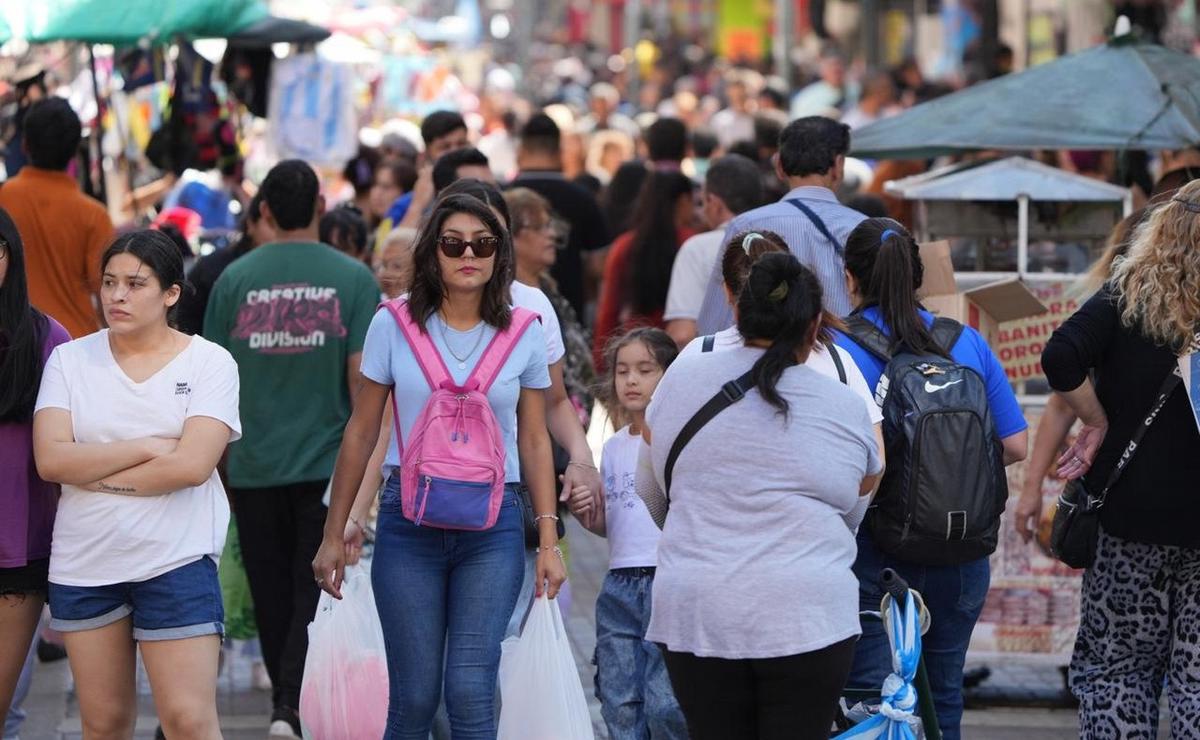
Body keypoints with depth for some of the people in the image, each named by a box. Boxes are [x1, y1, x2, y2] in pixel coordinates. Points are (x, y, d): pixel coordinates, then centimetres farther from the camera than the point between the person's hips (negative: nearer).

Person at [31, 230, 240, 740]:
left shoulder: (209, 363, -2)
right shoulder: (70, 361, 5)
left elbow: (192, 465, -15)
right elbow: (50, 459, -8)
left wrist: (92, 472, -9)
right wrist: (146, 448, -13)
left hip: (176, 561, -3)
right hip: (82, 563, 3)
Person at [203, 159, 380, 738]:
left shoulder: (235, 279, 1)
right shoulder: (352, 279, -4)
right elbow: (361, 376, -6)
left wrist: (218, 462, 16)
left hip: (254, 467, 2)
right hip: (329, 464, -2)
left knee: (272, 596, 13)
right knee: (315, 591, 0)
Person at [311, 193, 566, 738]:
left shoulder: (523, 334, 4)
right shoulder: (393, 326, 1)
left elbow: (534, 442, 8)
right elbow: (361, 433, 6)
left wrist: (548, 539, 2)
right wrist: (334, 535, 5)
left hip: (493, 528, 0)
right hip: (409, 521, 0)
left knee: (471, 693, -9)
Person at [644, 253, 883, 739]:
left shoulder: (683, 379, 6)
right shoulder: (844, 407, 2)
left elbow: (651, 433, 27)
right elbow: (866, 483, 20)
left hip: (695, 613, 2)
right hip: (806, 618, -2)